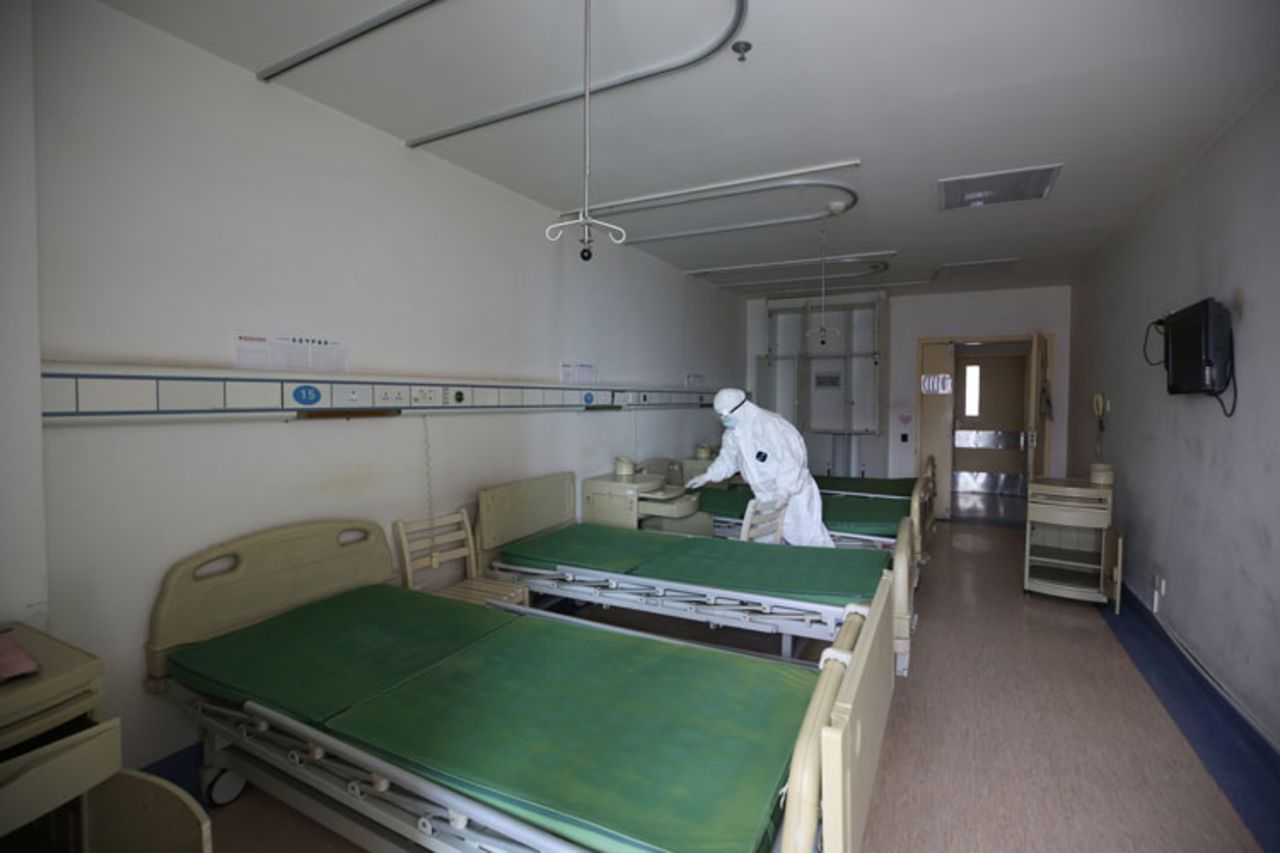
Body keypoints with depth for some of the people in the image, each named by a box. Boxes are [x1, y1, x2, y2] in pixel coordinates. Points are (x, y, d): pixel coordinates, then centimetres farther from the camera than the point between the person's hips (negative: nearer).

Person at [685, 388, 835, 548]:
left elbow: (791, 459, -27)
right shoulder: (733, 432, 2)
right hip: (767, 498, 7)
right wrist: (708, 476, 15)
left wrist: (784, 490, -33)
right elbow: (728, 458, 20)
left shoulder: (770, 424, -24)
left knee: (809, 538, -2)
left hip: (794, 492, -7)